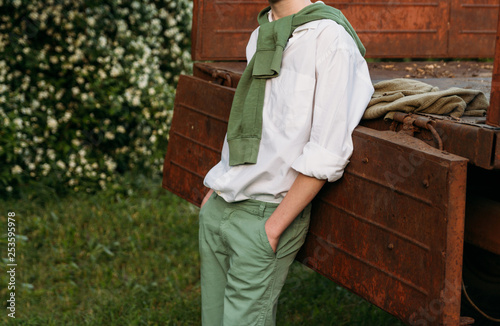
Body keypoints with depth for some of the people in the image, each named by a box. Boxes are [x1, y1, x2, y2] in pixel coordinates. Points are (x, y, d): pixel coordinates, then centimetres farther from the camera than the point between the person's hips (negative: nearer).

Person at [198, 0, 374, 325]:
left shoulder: (330, 38, -14)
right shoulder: (261, 36, 11)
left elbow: (328, 154, -18)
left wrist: (273, 228, -17)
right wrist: (217, 188, 15)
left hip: (265, 213, -7)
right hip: (217, 211, 7)